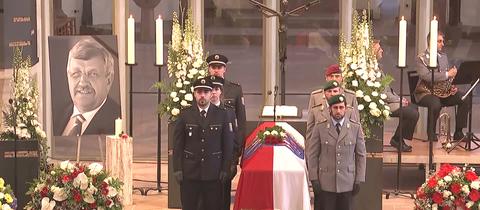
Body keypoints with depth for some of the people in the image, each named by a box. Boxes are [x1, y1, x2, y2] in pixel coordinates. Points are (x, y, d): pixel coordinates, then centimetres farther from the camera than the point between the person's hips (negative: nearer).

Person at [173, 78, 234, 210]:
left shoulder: (222, 115, 3)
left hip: (214, 173, 0)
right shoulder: (185, 115, 4)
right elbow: (178, 144, 4)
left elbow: (228, 144, 4)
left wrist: (225, 169, -2)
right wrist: (177, 169, -3)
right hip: (189, 173, 0)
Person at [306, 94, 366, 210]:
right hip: (325, 183, -1)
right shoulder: (320, 127, 0)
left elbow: (361, 155, 5)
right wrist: (314, 179, -3)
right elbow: (312, 155, 2)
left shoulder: (355, 127, 2)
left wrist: (359, 180, 1)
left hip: (347, 183, 1)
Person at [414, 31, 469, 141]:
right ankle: (431, 133, -12)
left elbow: (448, 75, 17)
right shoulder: (421, 58, -7)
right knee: (435, 103, -38)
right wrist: (447, 74, -25)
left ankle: (458, 133, -6)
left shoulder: (444, 56, 15)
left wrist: (452, 87, -5)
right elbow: (426, 76, -23)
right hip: (426, 92, -6)